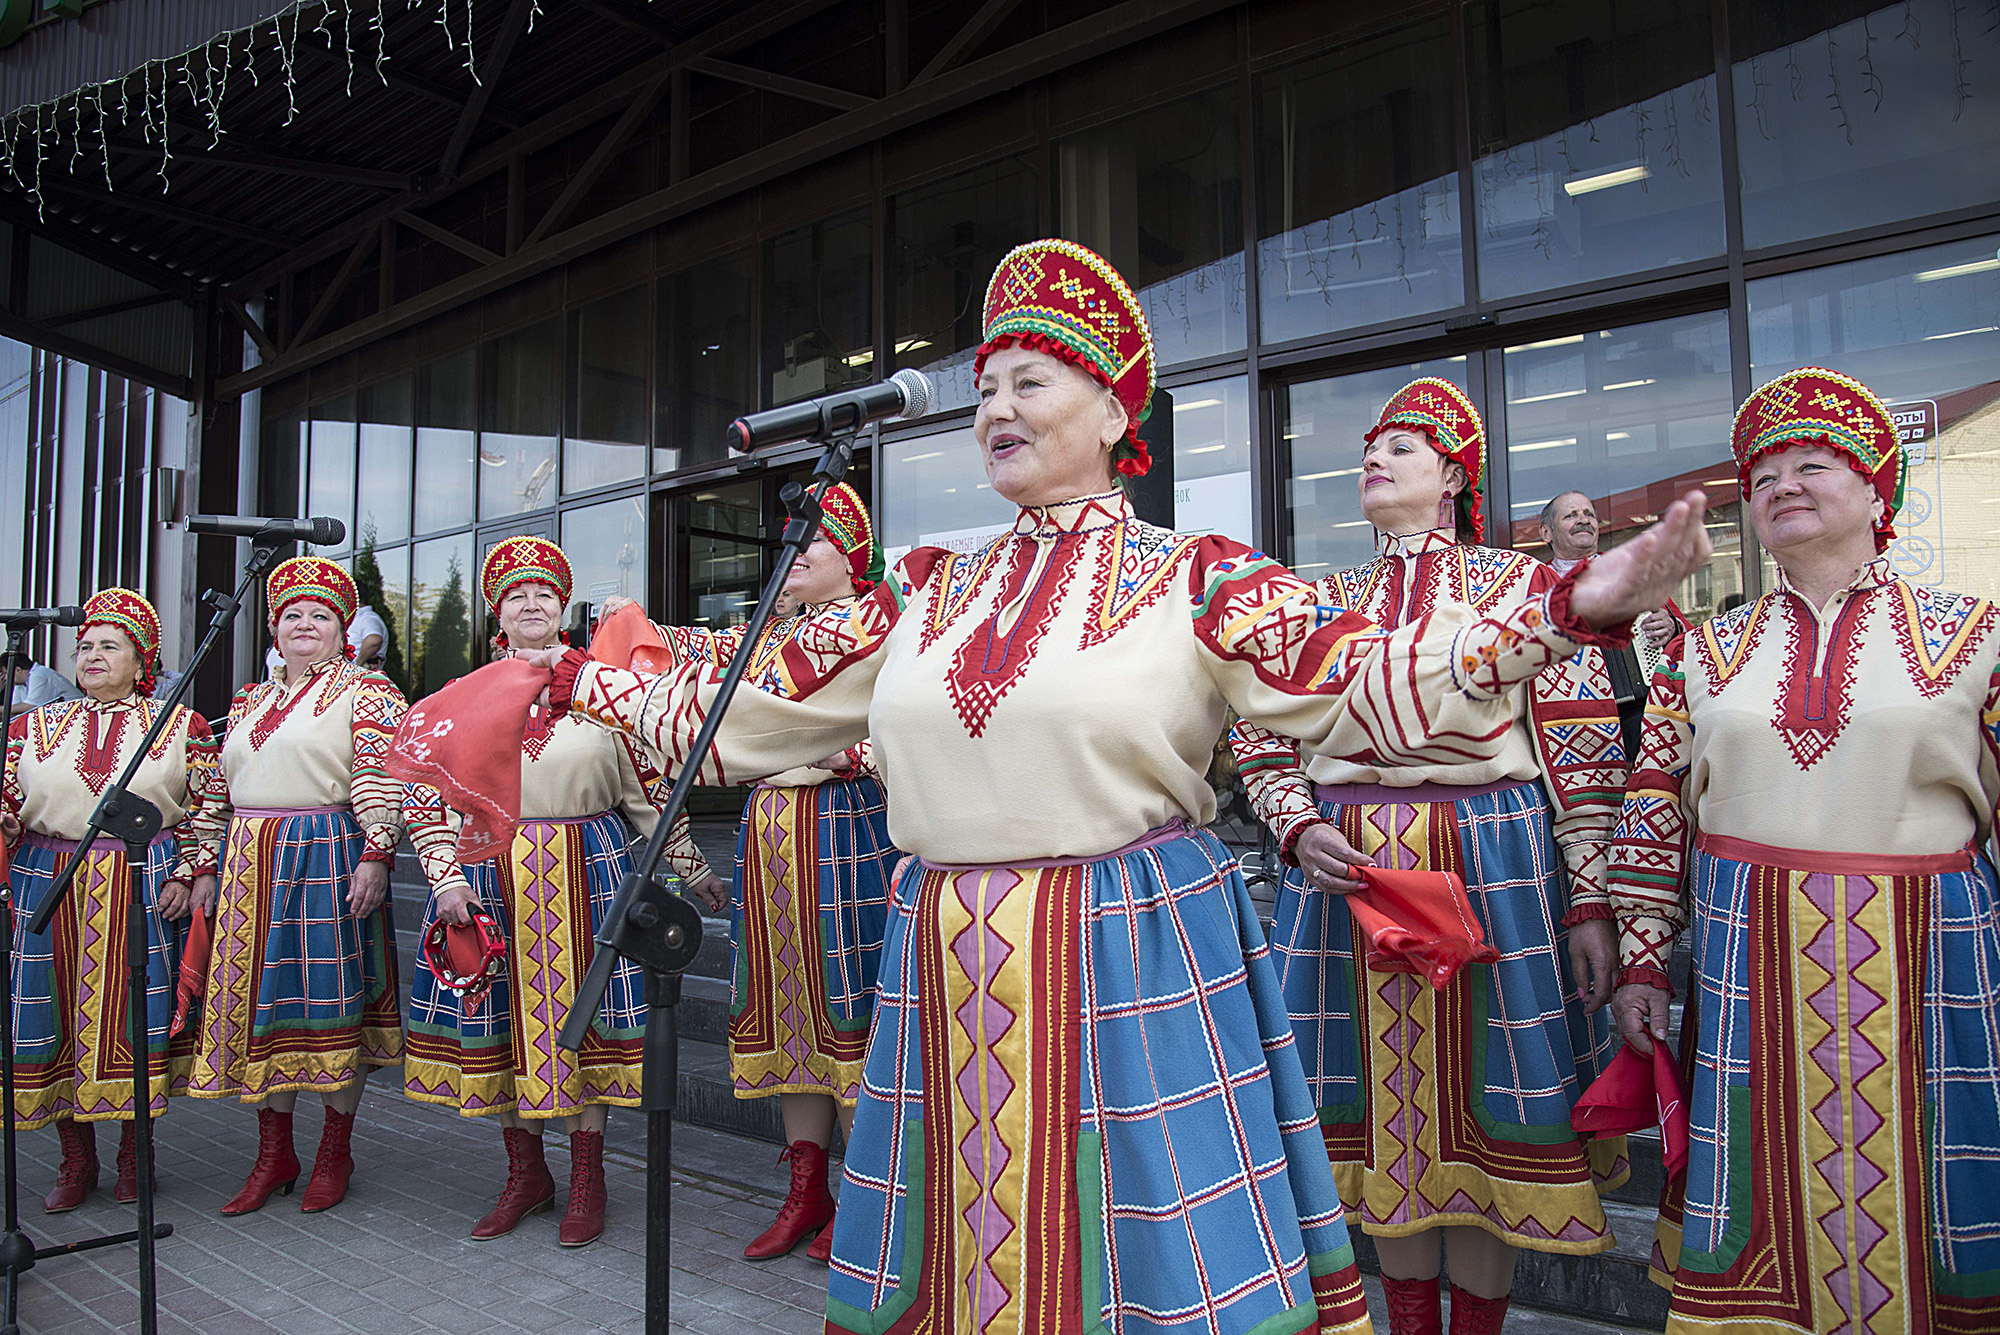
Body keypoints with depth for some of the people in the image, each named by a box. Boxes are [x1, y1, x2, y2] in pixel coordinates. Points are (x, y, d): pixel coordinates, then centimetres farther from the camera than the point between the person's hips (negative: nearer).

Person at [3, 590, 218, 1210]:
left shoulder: (181, 726, 7)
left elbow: (203, 811, 5)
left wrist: (187, 876, -5)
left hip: (144, 889, -2)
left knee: (135, 1017, -1)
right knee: (55, 1017, 3)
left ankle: (133, 1155, 16)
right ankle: (76, 1160, 18)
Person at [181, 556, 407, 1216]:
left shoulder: (366, 691, 1)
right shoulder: (248, 701, 20)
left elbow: (379, 780, -9)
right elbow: (220, 790, 22)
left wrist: (376, 855, -19)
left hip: (329, 860, -6)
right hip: (249, 866, 6)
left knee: (329, 998, -2)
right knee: (255, 997, 7)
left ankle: (335, 1151, 12)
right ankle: (273, 1154, 18)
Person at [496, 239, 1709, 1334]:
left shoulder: (1196, 579, -2)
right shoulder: (927, 593, 9)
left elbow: (1366, 689, -11)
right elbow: (762, 710, 15)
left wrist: (1576, 605, -21)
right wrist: (586, 680, 20)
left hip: (1129, 972, -4)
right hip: (950, 977, 4)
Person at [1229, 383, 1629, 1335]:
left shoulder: (1522, 583, 4)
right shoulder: (1323, 601, 13)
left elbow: (1581, 749, 0)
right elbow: (1258, 735, 11)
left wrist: (1589, 900, -6)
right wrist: (1299, 830, -7)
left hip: (1493, 861, -2)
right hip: (1349, 865, 3)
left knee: (1483, 1101, 4)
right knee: (1386, 1100, 10)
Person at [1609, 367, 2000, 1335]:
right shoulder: (1704, 653, 7)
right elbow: (1653, 819, 8)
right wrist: (1641, 961, 4)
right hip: (1748, 963, 2)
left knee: (1920, 1201, 7)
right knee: (1759, 1193, 8)